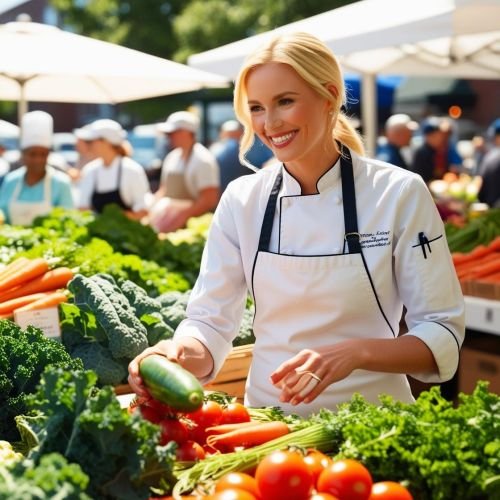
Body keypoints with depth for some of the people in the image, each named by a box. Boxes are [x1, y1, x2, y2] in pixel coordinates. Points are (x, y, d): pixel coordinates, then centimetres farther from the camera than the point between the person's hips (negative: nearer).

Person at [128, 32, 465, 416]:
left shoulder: (399, 194, -8)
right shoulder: (242, 200, -1)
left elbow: (443, 335, -6)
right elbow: (211, 323, -1)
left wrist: (356, 353, -22)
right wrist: (180, 354, -22)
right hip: (269, 420, 3)